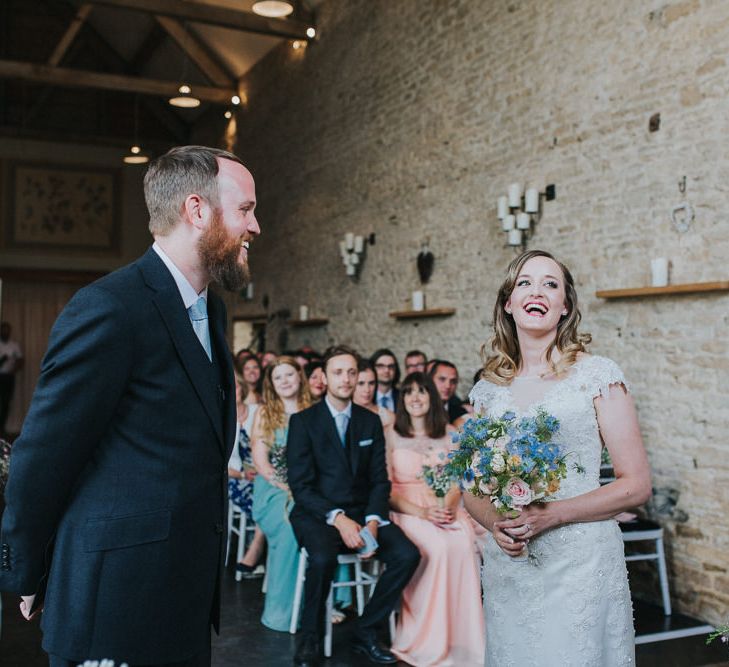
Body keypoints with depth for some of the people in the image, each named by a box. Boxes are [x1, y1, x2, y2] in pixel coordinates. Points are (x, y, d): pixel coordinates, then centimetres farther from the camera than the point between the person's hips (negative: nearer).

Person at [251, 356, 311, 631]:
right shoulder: (264, 413, 9)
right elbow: (260, 461, 1)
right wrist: (288, 489, -12)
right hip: (272, 489, -1)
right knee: (291, 527, -34)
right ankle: (281, 609, -19)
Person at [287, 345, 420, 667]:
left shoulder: (371, 421, 11)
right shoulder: (303, 421, -1)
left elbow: (379, 480, 8)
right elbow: (300, 485, -8)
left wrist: (372, 521, -11)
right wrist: (337, 518, -21)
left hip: (362, 512, 4)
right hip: (317, 513, -4)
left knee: (408, 554, -20)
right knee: (323, 558, -35)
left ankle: (365, 632, -1)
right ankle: (309, 637, -8)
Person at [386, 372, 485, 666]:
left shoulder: (449, 435, 13)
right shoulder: (391, 435, 4)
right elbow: (386, 488, -1)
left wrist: (450, 504, -13)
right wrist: (421, 512, -16)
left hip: (445, 507, 2)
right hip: (406, 510, -2)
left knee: (464, 545, -32)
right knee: (437, 548, -34)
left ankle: (461, 638, -20)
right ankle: (428, 640, -20)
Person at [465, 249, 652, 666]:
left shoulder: (599, 376, -6)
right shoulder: (488, 389, 6)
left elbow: (637, 485, -7)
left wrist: (551, 515, -17)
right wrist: (495, 522, -9)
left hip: (581, 564, -3)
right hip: (506, 566, 4)